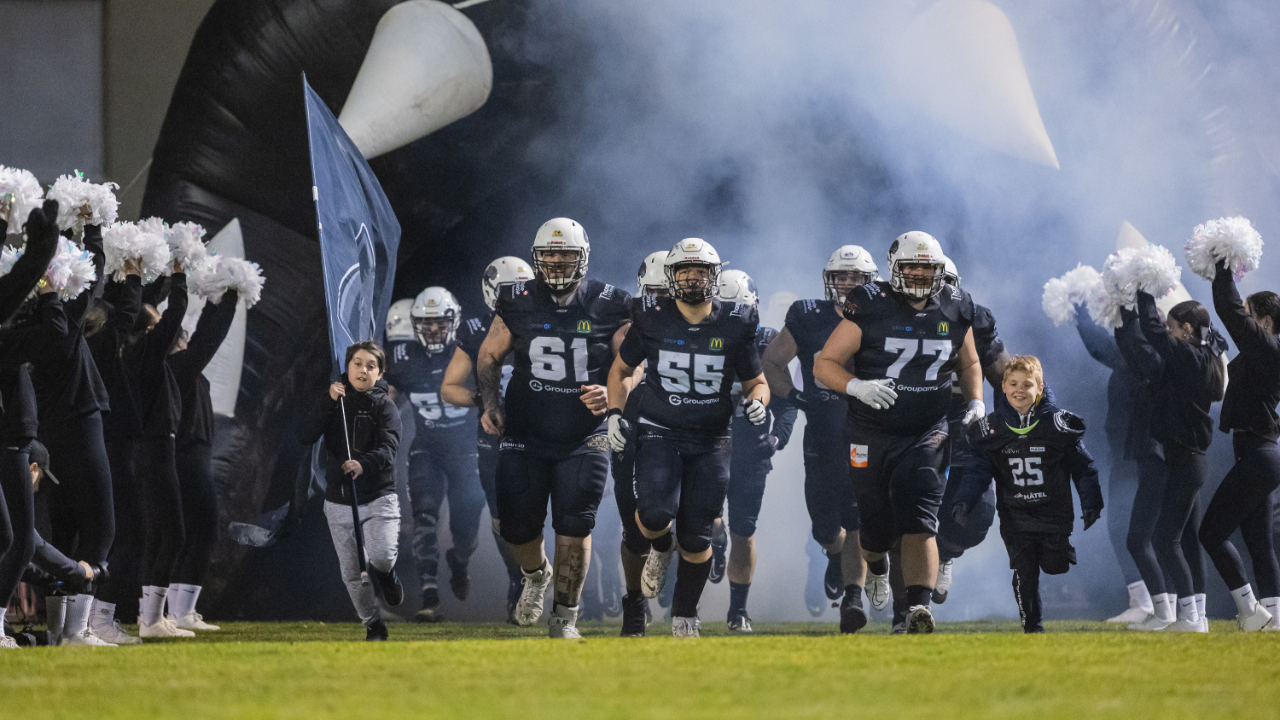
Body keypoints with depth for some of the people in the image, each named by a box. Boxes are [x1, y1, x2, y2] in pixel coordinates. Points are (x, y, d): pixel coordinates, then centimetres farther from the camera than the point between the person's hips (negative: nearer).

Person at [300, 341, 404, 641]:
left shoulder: (385, 406, -3)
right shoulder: (334, 401, 4)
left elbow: (388, 448, -19)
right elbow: (305, 437, -9)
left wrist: (364, 463, -39)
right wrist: (328, 402, -19)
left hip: (378, 497, -3)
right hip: (339, 501, 3)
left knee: (380, 557, -22)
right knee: (351, 572, 4)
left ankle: (385, 573, 15)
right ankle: (373, 624, 24)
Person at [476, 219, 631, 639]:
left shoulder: (608, 308, -4)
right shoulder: (519, 304, 0)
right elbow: (489, 356, 12)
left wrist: (612, 393, -20)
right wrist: (491, 403, -2)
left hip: (584, 441, -2)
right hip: (525, 436, 2)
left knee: (574, 527, -9)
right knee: (518, 527, 2)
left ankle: (565, 618, 6)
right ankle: (536, 575, 38)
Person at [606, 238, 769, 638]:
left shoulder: (734, 326, -1)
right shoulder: (652, 320, -3)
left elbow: (756, 382, 10)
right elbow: (621, 370, 11)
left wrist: (757, 401, -13)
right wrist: (614, 414, -2)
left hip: (710, 443, 1)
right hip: (659, 434, -1)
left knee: (697, 538, 1)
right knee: (655, 513, -25)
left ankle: (685, 616, 23)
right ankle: (660, 547, 13)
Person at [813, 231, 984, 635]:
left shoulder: (954, 312, 2)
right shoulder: (870, 309, -10)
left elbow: (969, 364, 21)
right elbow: (824, 364, -9)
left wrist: (976, 401, 3)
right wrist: (857, 387, -28)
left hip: (927, 434, 1)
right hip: (872, 435, -1)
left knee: (919, 525, -17)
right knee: (876, 527, 12)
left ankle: (919, 609, -26)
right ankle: (877, 568, 48)